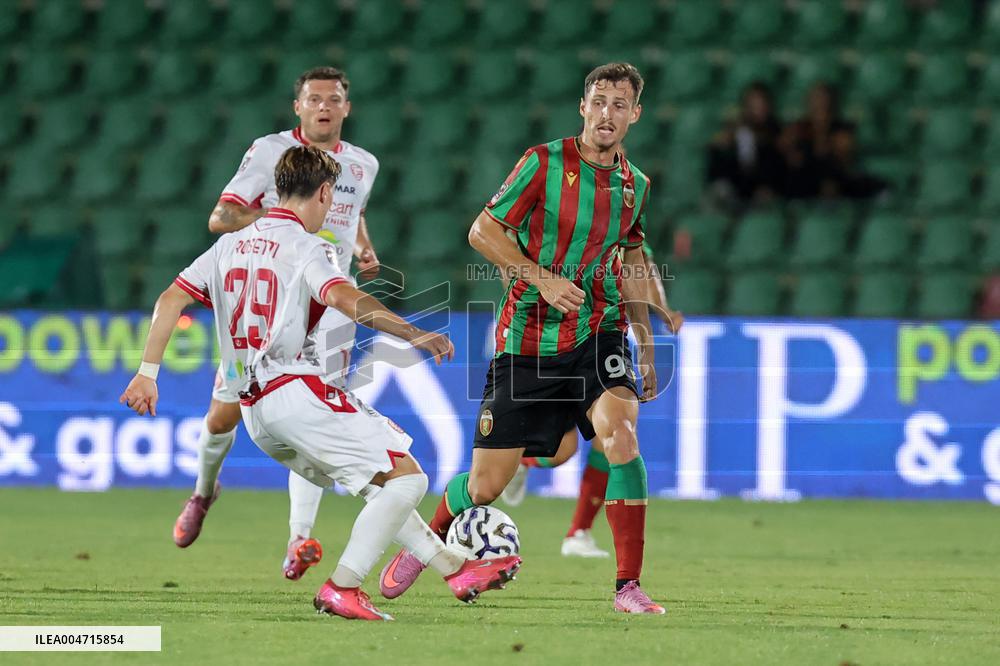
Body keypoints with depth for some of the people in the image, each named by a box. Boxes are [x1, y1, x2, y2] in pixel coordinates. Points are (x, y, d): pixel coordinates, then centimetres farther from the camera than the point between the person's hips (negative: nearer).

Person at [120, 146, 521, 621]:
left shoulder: (231, 244, 17)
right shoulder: (306, 247, -6)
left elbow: (170, 300, 11)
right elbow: (345, 299, -26)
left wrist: (148, 373, 12)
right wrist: (413, 334, -35)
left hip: (255, 411, 9)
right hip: (300, 391, -9)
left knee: (377, 487, 20)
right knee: (406, 478, -7)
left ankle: (456, 569, 22)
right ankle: (342, 588, -14)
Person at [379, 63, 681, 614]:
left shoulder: (635, 184, 7)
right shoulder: (545, 163, -8)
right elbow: (483, 231, -6)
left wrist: (646, 347, 19)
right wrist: (542, 278, -18)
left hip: (598, 331, 2)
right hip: (527, 337, -2)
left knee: (618, 431, -27)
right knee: (485, 484, 1)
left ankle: (629, 587, -20)